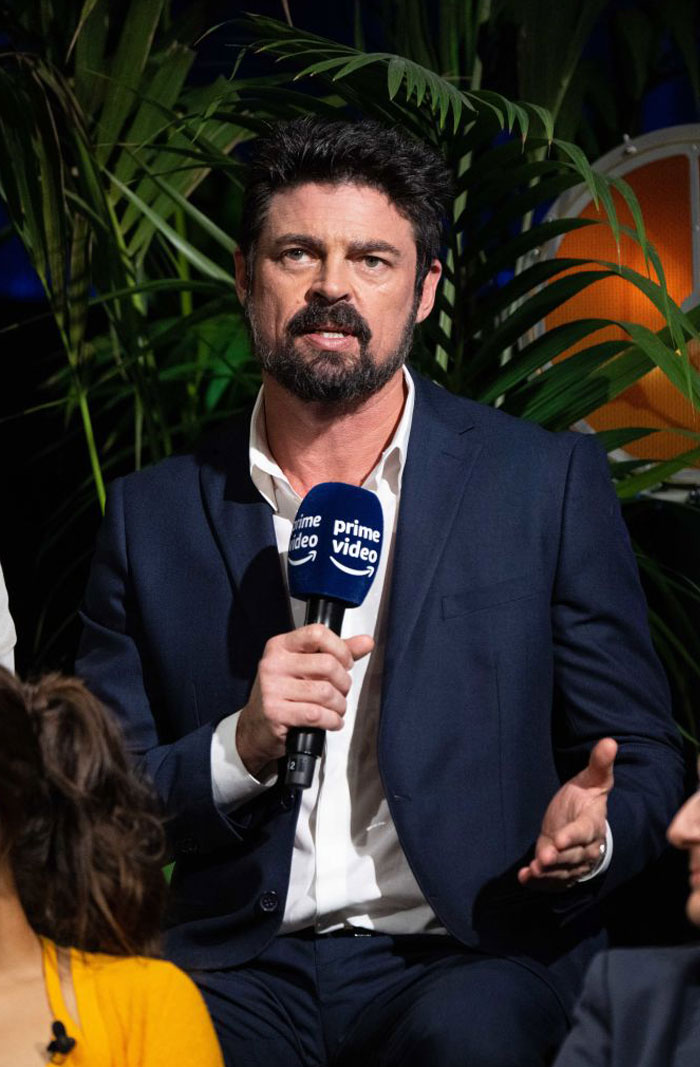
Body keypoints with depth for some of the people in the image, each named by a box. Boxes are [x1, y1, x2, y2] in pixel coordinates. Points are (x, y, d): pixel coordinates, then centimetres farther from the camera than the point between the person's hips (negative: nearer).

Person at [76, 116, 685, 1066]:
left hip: (470, 959, 0)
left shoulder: (548, 484, 7)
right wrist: (241, 750, -11)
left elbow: (643, 762, 9)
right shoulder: (154, 515, 11)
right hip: (240, 966, 0)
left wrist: (588, 837, -14)